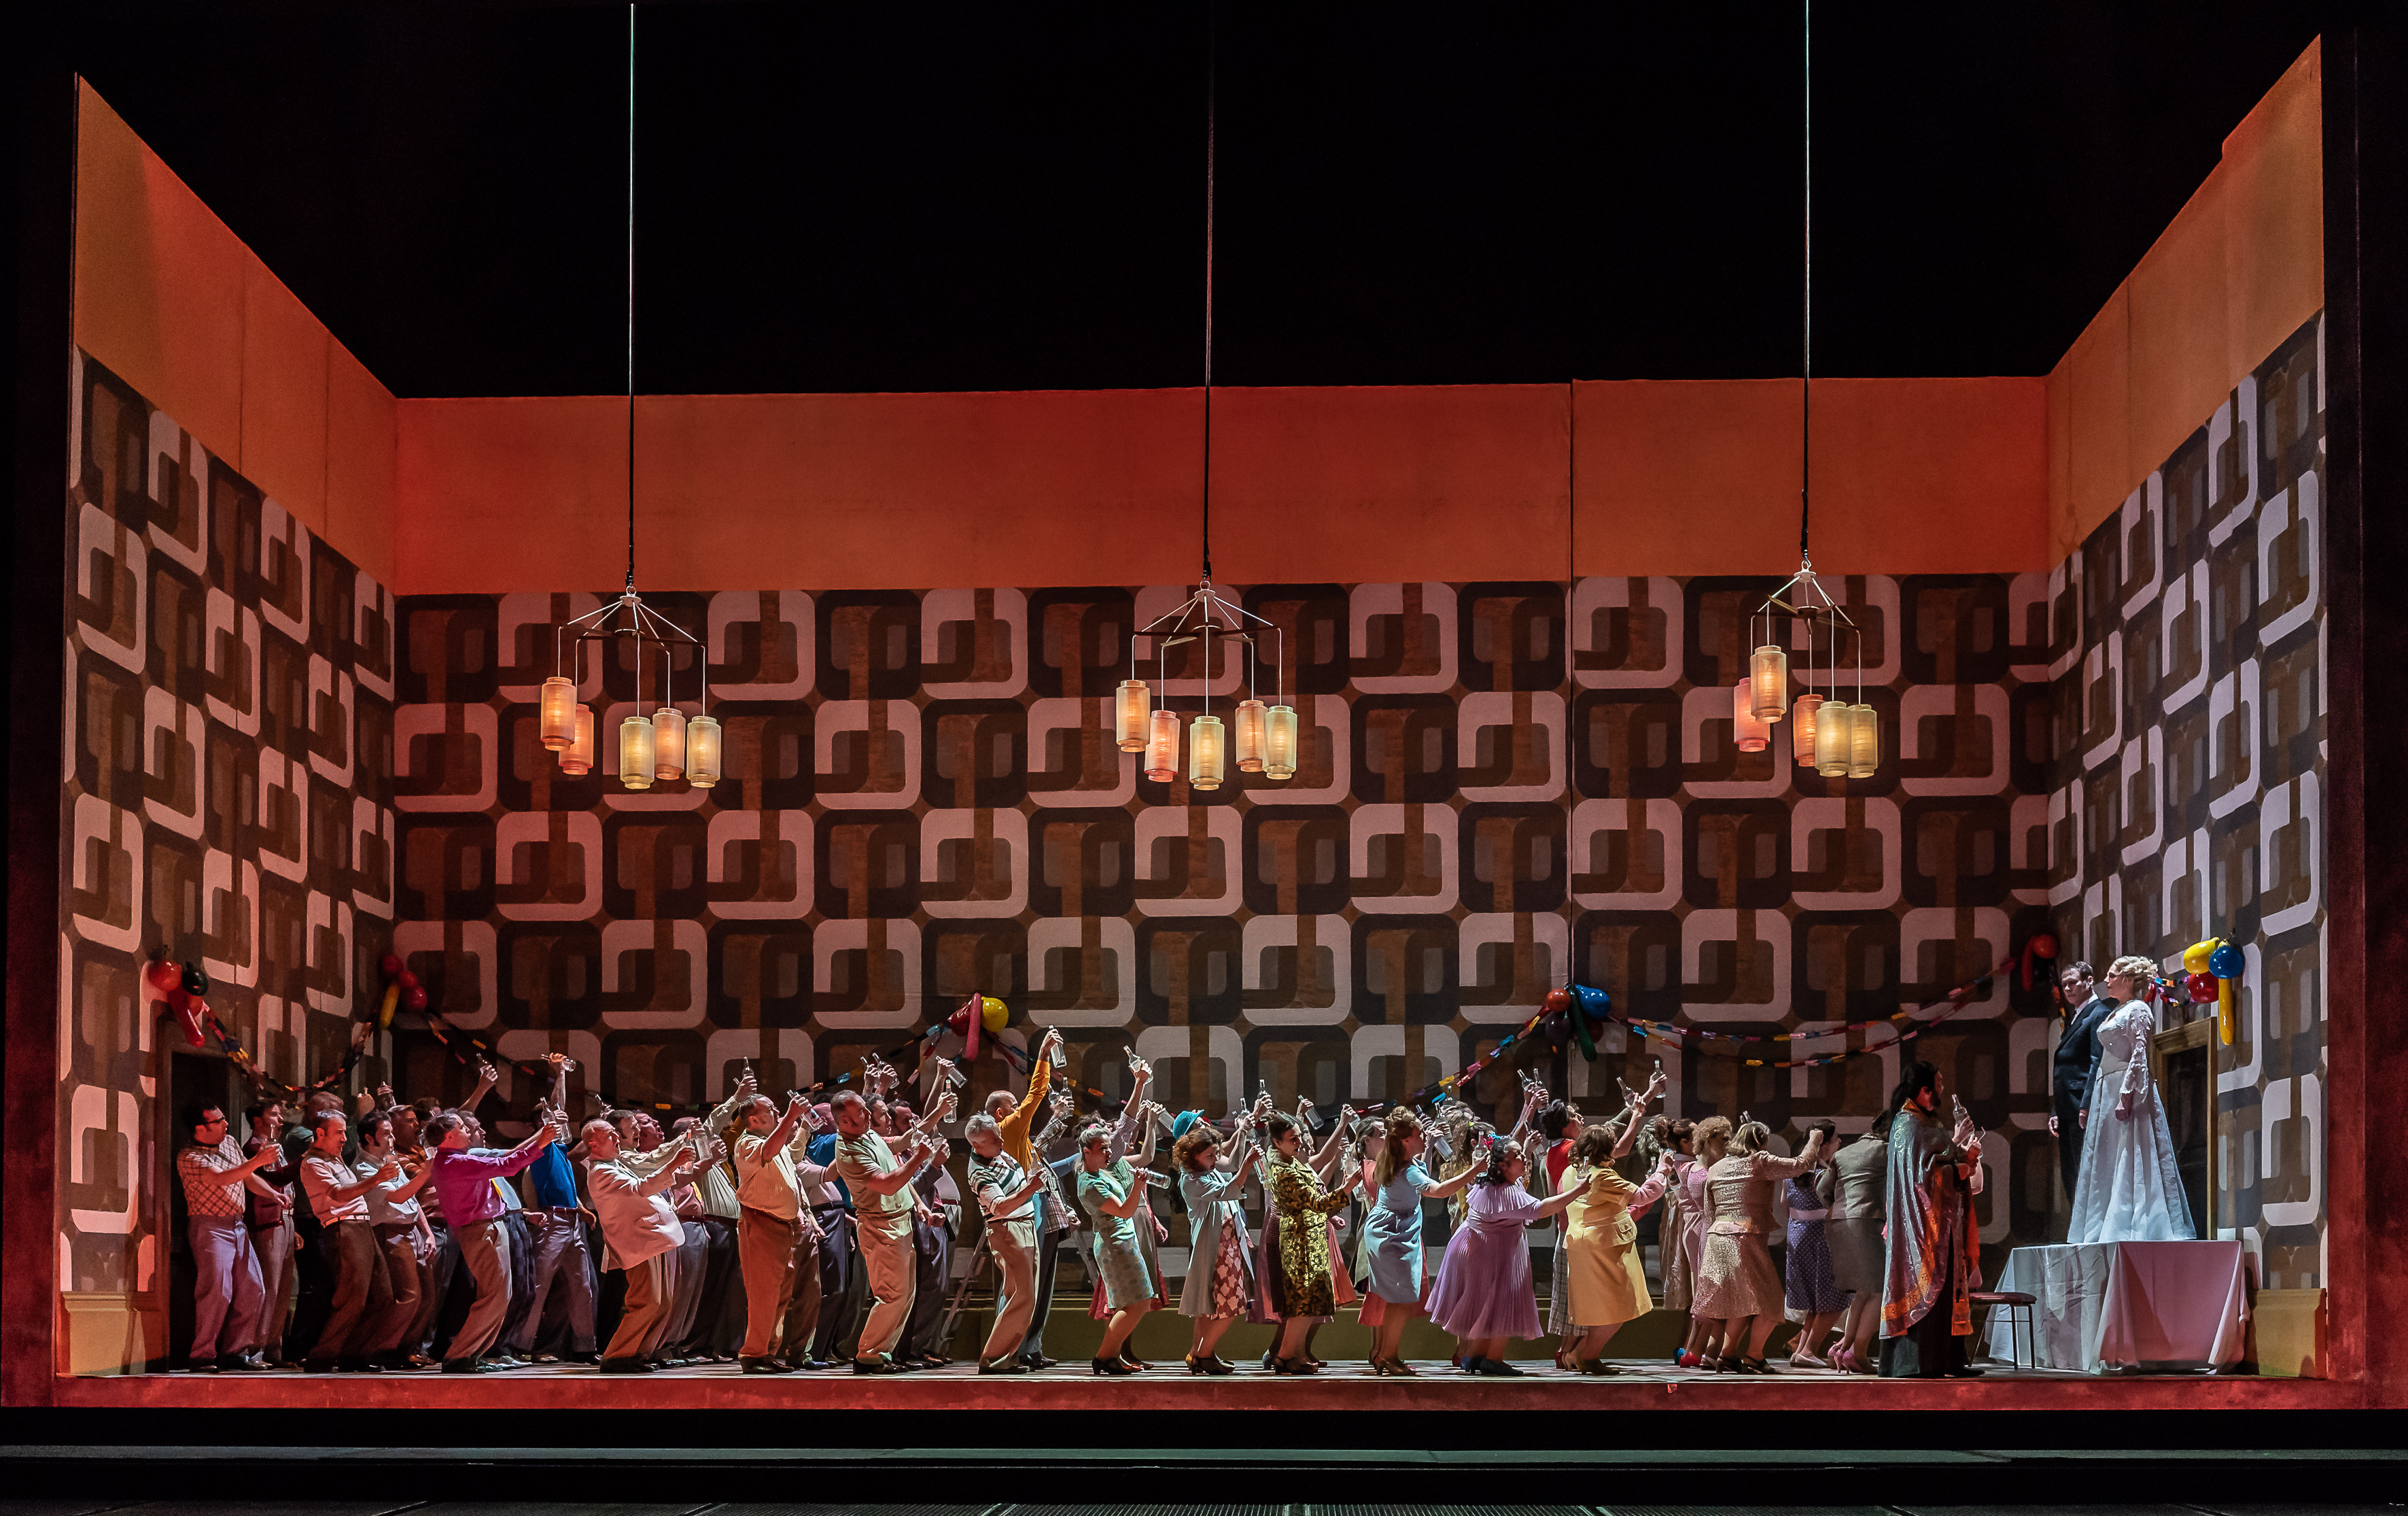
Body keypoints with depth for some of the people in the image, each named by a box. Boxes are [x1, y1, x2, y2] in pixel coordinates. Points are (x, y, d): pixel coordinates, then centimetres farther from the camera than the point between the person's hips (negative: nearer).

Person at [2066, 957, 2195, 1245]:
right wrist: (2089, 1106, 18)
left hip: (2128, 1091, -9)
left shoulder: (2138, 1010, -6)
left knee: (2128, 1164, -10)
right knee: (2106, 1164, 6)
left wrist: (2126, 1096, -23)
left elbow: (2139, 1055, -15)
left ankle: (2132, 1232, -11)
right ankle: (2110, 1231, 7)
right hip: (2106, 1091, 9)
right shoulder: (2116, 1013, 21)